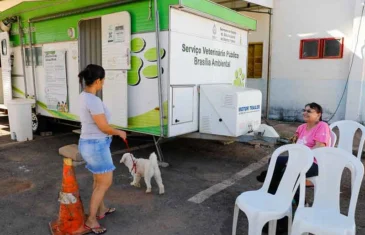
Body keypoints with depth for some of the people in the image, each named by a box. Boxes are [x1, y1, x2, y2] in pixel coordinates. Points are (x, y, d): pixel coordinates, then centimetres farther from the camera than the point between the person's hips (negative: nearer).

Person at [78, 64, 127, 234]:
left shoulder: (84, 96, 6)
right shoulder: (93, 100, -25)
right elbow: (104, 127, -21)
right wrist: (120, 133, -2)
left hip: (90, 143, 10)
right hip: (96, 145, -10)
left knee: (99, 180, 23)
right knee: (105, 183, 4)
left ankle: (101, 210, 41)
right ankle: (91, 220, 15)